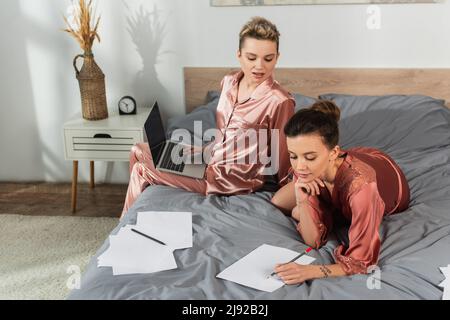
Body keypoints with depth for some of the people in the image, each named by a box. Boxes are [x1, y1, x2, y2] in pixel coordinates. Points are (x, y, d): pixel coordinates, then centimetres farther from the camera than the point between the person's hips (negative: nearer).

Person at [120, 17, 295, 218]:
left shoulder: (280, 101, -22)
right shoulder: (229, 82, 0)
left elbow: (283, 159, -12)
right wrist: (204, 150, 6)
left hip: (234, 179, -7)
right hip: (212, 158, 8)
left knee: (141, 169, -5)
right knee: (137, 150, 11)